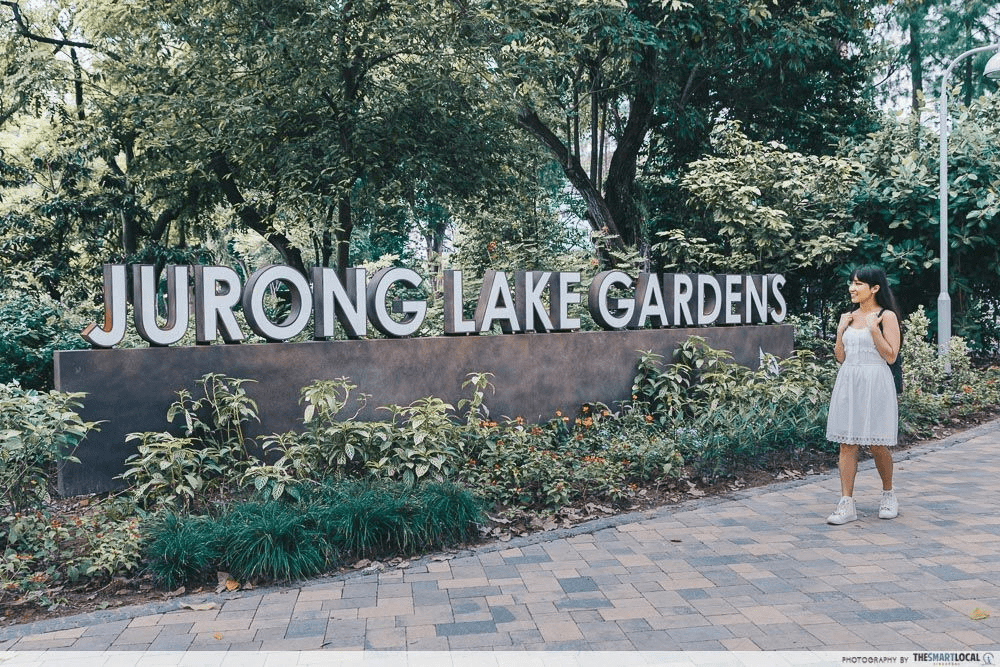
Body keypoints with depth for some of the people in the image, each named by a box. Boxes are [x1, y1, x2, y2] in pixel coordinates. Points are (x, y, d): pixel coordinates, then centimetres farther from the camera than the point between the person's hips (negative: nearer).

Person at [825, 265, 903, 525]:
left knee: (877, 445, 2)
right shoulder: (849, 317, 12)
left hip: (875, 384, -5)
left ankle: (888, 494, 27)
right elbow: (840, 357, 12)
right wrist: (840, 330, 1)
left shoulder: (886, 316, -3)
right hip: (848, 383, 5)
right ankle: (847, 504, 3)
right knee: (847, 443, 1)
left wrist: (874, 328, -15)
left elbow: (891, 356, -9)